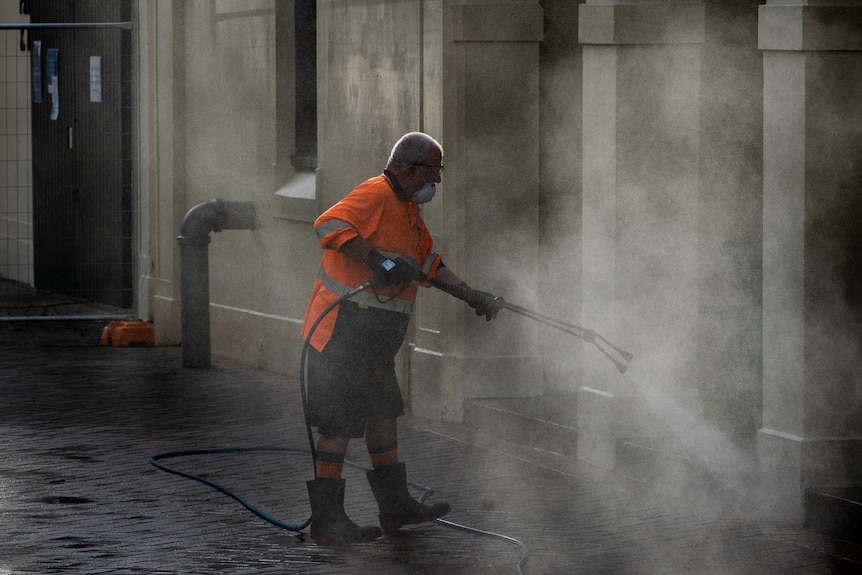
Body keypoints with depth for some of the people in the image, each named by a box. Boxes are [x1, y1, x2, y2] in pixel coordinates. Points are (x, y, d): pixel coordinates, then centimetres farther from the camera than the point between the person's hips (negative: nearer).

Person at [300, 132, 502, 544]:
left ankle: (396, 506, 26)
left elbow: (430, 263, 30)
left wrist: (473, 297, 27)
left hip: (373, 336, 11)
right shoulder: (376, 194, -15)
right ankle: (326, 521, -5)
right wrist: (377, 260, -34)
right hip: (343, 328, -11)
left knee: (383, 412, 16)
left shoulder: (409, 210, 18)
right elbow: (329, 226, -30)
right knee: (340, 421, -8)